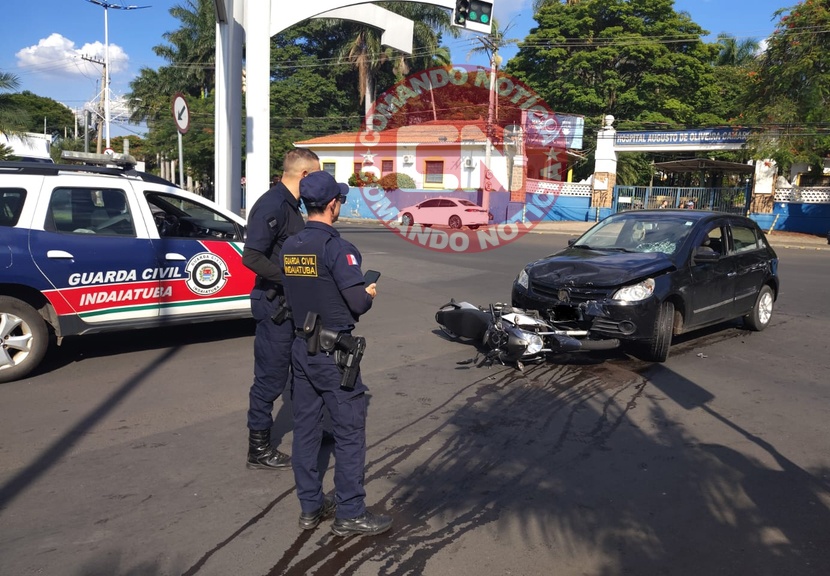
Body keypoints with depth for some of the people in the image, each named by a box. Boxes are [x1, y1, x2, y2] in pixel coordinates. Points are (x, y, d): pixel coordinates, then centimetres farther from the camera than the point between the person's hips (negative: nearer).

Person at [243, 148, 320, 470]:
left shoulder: (289, 205, 11)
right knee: (271, 376, 1)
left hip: (292, 303, 10)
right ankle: (258, 449, 15)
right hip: (274, 303, -10)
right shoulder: (272, 205, -19)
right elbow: (251, 257, -26)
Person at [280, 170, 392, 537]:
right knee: (349, 433, 3)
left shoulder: (289, 247, 5)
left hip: (301, 348, 8)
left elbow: (298, 295, 11)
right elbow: (358, 303, -21)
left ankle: (310, 507, 25)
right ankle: (350, 514, 12)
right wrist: (369, 293, 2)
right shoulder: (337, 248, -17)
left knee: (305, 429, 13)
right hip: (334, 352, -7)